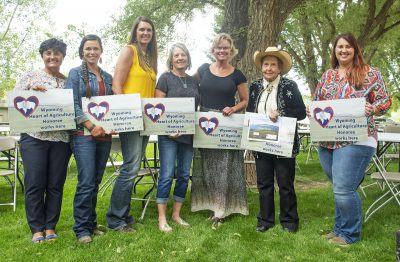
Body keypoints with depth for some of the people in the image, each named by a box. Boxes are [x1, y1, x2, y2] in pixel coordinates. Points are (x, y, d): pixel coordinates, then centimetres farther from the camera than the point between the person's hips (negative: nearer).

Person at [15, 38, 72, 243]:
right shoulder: (30, 77, 8)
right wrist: (32, 92, -12)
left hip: (61, 139, 2)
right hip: (34, 137, -1)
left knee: (56, 184, 4)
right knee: (34, 183, -2)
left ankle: (50, 227, 17)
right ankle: (37, 228, 11)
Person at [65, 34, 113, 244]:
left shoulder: (108, 77, 16)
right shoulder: (75, 74, 3)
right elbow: (72, 104, -7)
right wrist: (91, 126, -16)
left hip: (104, 135, 5)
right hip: (83, 134, -5)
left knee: (96, 181, 8)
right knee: (86, 182, -10)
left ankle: (91, 223, 18)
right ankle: (82, 228, -1)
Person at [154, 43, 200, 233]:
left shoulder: (193, 81, 14)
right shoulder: (165, 78, -1)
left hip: (189, 134, 6)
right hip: (169, 134, -5)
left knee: (184, 175, 9)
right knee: (167, 175, -6)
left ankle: (176, 214, 21)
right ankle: (162, 218, 3)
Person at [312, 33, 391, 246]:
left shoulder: (369, 73, 1)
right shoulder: (327, 76, 15)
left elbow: (385, 101, 0)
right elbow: (315, 102, 19)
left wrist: (372, 109, -20)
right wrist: (312, 112, -2)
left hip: (356, 140, -5)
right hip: (327, 140, 5)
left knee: (343, 189, -9)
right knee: (340, 188, 14)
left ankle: (350, 233, 10)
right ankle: (340, 229, 28)